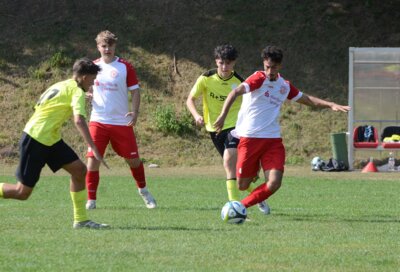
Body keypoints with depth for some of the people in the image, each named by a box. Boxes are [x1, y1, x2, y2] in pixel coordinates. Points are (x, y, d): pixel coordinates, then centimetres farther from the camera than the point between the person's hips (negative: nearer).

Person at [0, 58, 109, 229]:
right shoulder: (77, 92, -12)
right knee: (22, 193, -4)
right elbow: (79, 121, -27)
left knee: (79, 170, 2)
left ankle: (81, 220, 4)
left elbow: (38, 108, 20)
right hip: (35, 140, -10)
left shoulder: (61, 86, 15)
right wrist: (94, 149, -30)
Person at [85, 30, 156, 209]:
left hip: (121, 122, -1)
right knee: (93, 159, -9)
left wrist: (135, 112, -16)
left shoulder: (125, 67, -2)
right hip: (98, 121, 1)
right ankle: (91, 200, -1)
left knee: (133, 159, 6)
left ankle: (143, 191, 31)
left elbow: (135, 91, -1)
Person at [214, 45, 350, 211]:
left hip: (273, 140, 4)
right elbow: (235, 93, -21)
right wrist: (223, 115, -35)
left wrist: (330, 105, 15)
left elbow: (307, 99, 26)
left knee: (274, 183, -14)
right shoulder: (259, 79, -7)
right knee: (243, 185, 1)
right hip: (250, 138, -4)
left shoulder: (285, 86, 13)